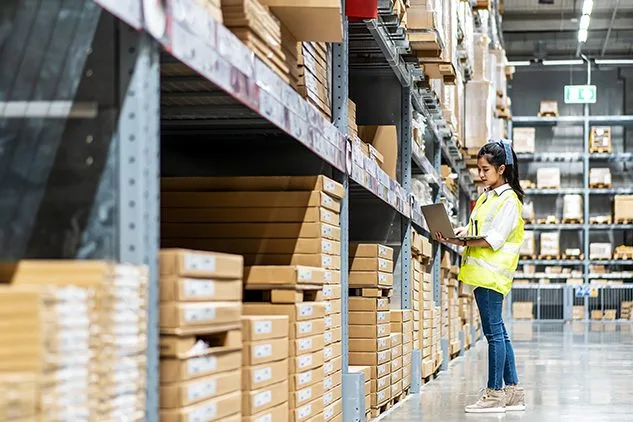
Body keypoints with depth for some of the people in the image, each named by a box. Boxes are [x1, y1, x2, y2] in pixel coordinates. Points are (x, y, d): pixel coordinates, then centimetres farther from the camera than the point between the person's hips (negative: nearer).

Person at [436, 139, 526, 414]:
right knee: (497, 331, 11)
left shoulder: (509, 199, -9)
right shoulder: (486, 197, 19)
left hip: (492, 273, -9)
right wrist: (461, 233, 1)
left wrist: (462, 242, -19)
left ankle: (495, 393, -4)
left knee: (494, 331, -7)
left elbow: (494, 239, -16)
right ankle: (513, 392, 16)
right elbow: (475, 228, 20)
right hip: (482, 272, 9)